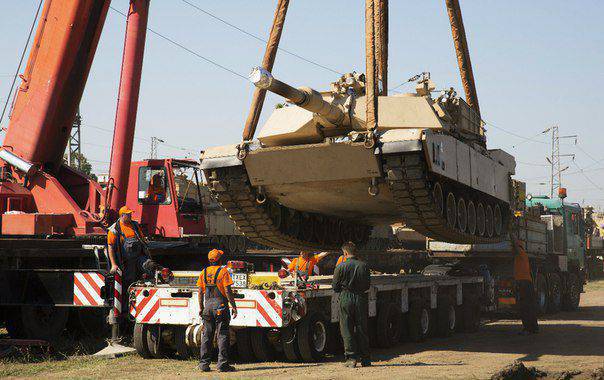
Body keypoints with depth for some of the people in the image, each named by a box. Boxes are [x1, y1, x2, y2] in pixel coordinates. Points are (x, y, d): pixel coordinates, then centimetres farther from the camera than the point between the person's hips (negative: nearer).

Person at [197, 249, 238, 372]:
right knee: (222, 335, -2)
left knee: (207, 335, 9)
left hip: (208, 306, 5)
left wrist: (201, 307, 16)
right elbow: (227, 291, -12)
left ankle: (204, 363, 9)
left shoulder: (204, 272, 9)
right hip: (221, 306, -5)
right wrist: (233, 306, -8)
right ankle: (223, 364, -5)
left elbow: (201, 292, 9)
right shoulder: (223, 271, -7)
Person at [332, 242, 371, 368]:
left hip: (346, 299, -3)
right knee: (362, 329, 11)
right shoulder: (364, 266, 1)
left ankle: (351, 358, 0)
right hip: (361, 299, 3)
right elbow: (368, 285, 8)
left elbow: (335, 287, -3)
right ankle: (365, 359, 15)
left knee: (347, 329, 5)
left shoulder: (341, 267, -7)